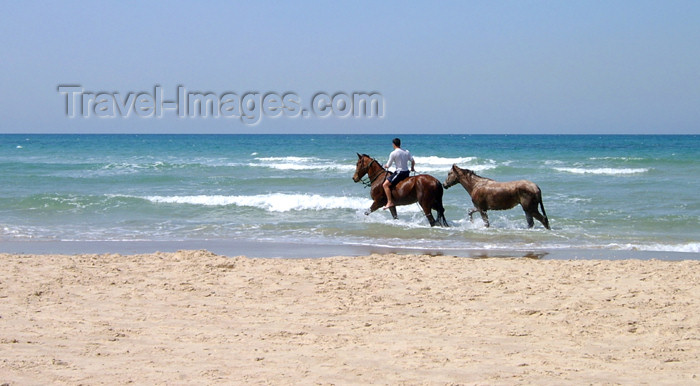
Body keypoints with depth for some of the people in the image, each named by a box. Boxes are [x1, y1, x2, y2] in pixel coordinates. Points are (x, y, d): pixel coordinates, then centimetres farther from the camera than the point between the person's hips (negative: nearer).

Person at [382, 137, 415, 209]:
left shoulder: (393, 153, -10)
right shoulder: (407, 152, 8)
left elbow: (388, 165, -6)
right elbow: (413, 161, 12)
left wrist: (385, 166, 19)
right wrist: (412, 168, 33)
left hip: (399, 173, -8)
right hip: (407, 173, 8)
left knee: (385, 184, -10)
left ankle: (390, 202, -19)